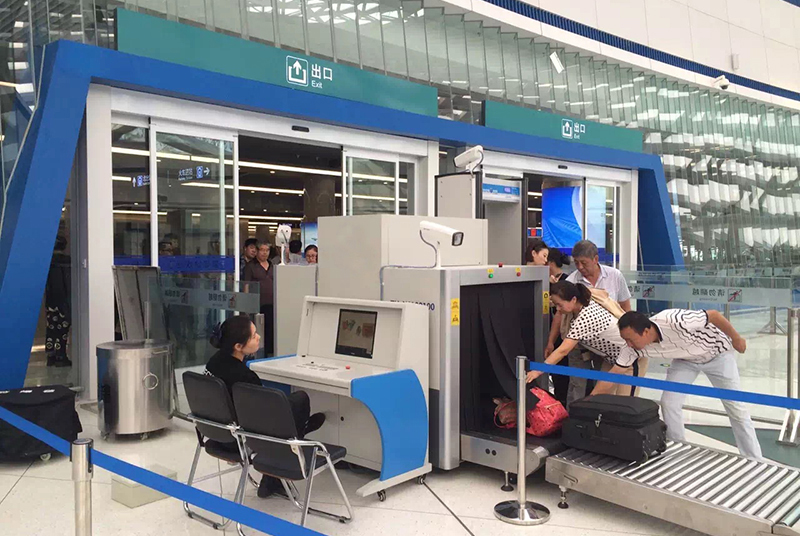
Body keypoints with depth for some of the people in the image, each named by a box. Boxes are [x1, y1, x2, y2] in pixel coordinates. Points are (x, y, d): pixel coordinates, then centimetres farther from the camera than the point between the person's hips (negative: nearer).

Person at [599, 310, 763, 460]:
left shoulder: (676, 321, -43)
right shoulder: (636, 347, -27)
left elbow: (714, 315, -27)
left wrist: (736, 339, -12)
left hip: (717, 352, -4)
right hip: (685, 359, 4)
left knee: (736, 407, 3)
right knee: (668, 403, -10)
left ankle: (754, 461, 20)